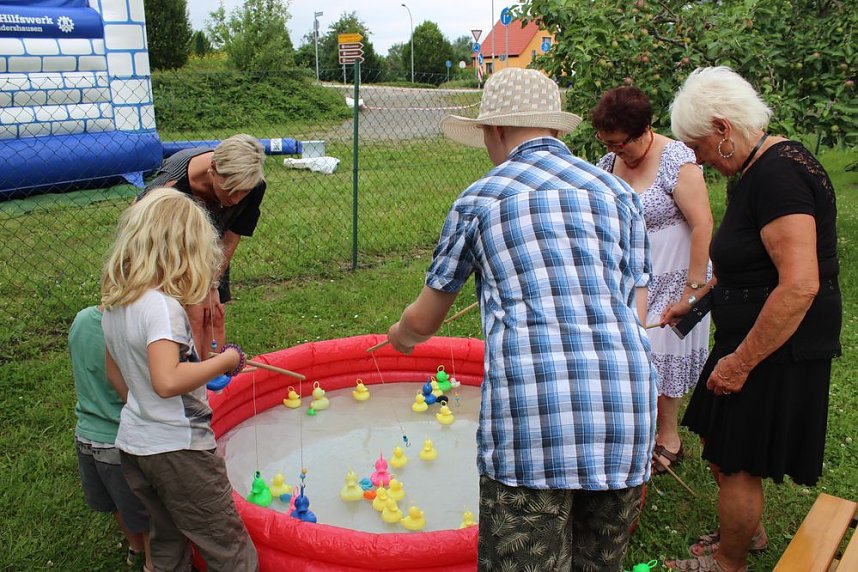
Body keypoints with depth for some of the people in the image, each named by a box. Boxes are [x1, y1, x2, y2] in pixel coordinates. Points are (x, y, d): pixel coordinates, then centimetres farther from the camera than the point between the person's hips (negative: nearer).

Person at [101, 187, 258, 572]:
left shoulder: (113, 302, 4)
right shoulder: (162, 305, -24)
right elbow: (167, 381, -34)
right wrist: (227, 360, -22)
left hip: (132, 443, 9)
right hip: (178, 449, -9)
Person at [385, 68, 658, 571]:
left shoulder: (480, 199, 7)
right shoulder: (619, 193, 16)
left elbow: (423, 321, 17)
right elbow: (637, 315, 15)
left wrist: (400, 335, 41)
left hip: (532, 414, -4)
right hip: (627, 411, 5)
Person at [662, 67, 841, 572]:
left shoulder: (778, 174, -23)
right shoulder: (754, 170, 10)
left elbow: (800, 285, -30)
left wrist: (740, 362, -24)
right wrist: (697, 301, 20)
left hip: (776, 351, -10)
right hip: (749, 340, 10)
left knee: (737, 464, 6)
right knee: (720, 445, 21)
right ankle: (749, 531, 44)